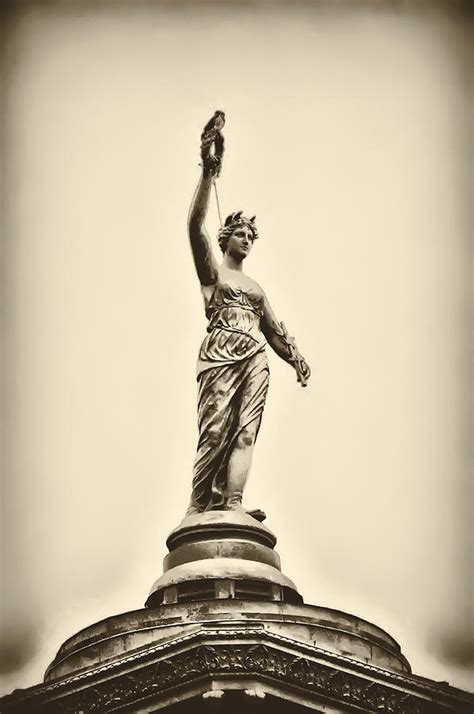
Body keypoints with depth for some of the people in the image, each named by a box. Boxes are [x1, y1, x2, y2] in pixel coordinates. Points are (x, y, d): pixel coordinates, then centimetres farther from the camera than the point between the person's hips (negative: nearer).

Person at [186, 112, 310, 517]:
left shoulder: (256, 287, 30)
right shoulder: (211, 271, 15)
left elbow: (273, 329, 29)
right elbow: (196, 225, 0)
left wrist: (295, 357, 10)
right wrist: (209, 171, -10)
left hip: (255, 357, 5)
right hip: (220, 353, -5)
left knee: (245, 432, -12)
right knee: (215, 432, -16)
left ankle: (232, 506, -25)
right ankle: (198, 510, -20)